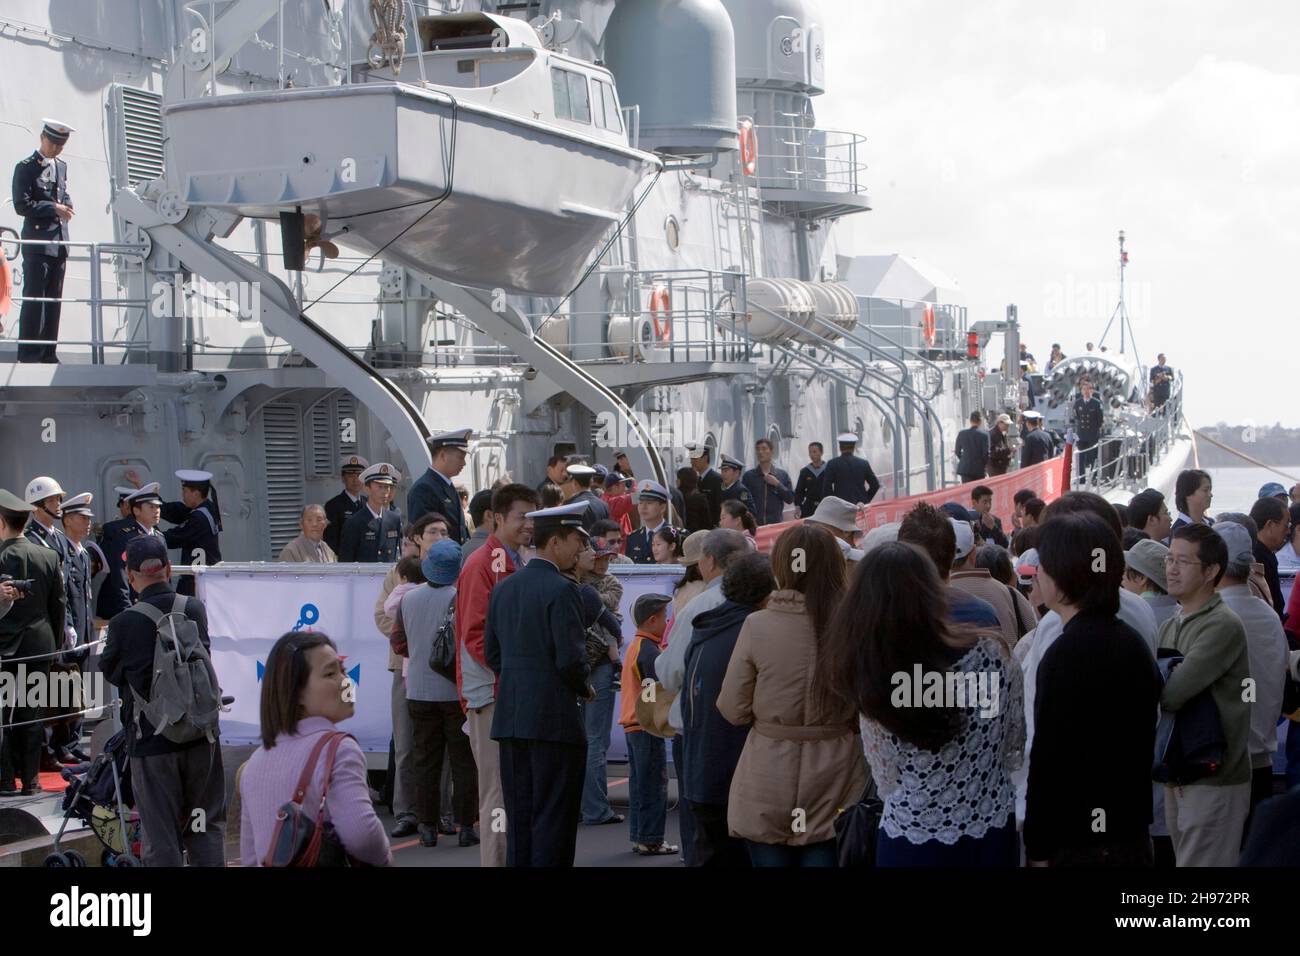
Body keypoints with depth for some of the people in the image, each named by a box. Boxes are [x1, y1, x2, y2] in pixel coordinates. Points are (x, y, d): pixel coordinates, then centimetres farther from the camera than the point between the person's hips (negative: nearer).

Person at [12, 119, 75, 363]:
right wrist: (53, 208, -12)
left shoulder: (62, 167, 17)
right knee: (34, 298, -8)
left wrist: (65, 207, 4)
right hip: (38, 241, -7)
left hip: (60, 242, 7)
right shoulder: (26, 167, -3)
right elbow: (22, 205, -11)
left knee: (54, 300, 7)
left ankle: (48, 353, 10)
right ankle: (28, 354, -8)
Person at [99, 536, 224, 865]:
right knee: (207, 826, 16)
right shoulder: (195, 610, -4)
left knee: (161, 837, 5)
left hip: (151, 742, -3)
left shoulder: (124, 623, -15)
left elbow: (110, 672, 0)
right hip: (201, 736, 3)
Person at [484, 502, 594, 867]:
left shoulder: (504, 588, 10)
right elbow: (571, 659, -18)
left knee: (519, 817, 12)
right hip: (554, 719, -7)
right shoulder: (561, 590, -13)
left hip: (510, 717, 7)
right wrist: (584, 688, 1)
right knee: (554, 820, -2)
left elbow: (492, 654, 13)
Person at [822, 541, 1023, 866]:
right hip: (991, 833, 1)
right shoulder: (988, 656, -16)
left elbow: (888, 784, -4)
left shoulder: (869, 683, -16)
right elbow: (1015, 741, 0)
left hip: (909, 843, -1)